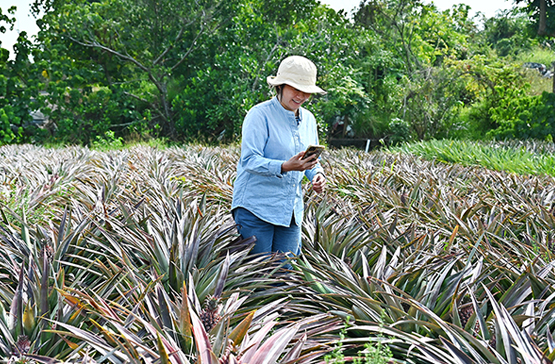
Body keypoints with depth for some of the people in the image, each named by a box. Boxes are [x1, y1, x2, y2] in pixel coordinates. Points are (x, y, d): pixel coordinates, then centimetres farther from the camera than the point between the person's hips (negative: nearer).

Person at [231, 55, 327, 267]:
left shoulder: (308, 119, 12)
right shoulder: (260, 115, -10)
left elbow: (313, 160, 22)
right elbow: (249, 160, -18)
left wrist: (317, 175, -2)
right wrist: (285, 167, -33)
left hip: (291, 212, 7)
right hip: (256, 208, -6)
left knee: (285, 270, 7)